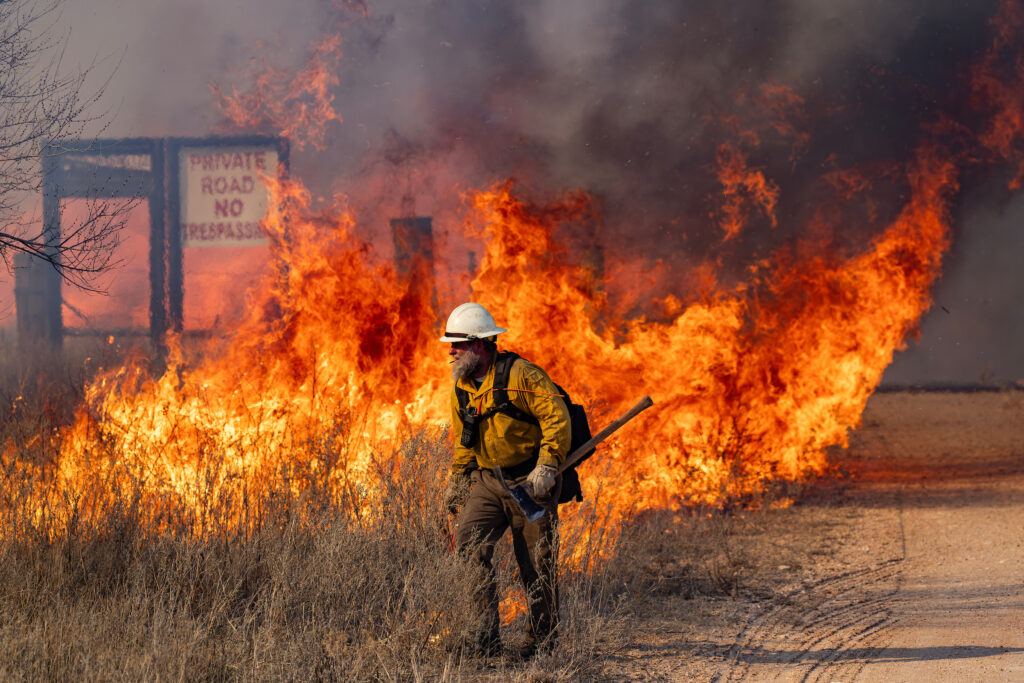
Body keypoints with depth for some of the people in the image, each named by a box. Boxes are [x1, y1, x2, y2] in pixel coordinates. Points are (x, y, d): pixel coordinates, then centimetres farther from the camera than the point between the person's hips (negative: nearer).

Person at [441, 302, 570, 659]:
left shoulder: (520, 374, -14)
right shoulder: (461, 386, 9)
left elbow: (557, 418, -18)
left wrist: (547, 466, -24)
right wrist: (457, 482, 15)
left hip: (530, 482, -5)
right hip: (487, 482, 6)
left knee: (536, 564, 0)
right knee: (470, 540, -17)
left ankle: (542, 638, 15)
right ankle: (487, 628, -17)